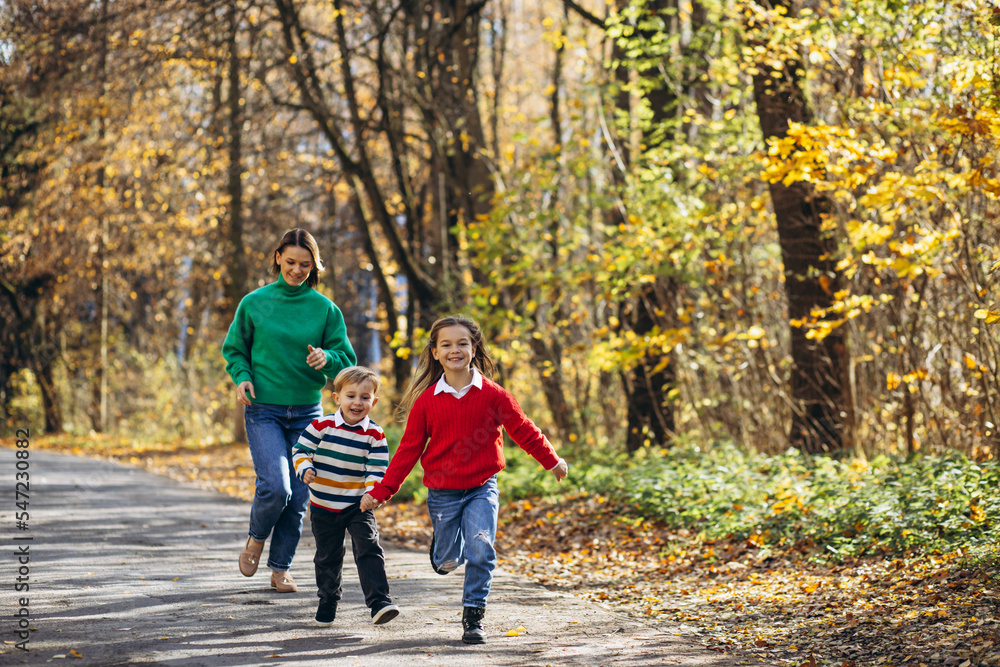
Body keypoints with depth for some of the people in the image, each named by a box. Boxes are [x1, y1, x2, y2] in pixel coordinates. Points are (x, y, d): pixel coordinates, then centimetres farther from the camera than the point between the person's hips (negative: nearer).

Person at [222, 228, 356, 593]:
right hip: (264, 410, -2)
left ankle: (281, 569, 18)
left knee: (298, 497, 3)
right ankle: (256, 538, 12)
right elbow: (234, 349, 11)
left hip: (306, 413, 2)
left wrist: (326, 358, -18)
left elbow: (347, 360, 3)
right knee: (275, 487, -18)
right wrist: (242, 377, -8)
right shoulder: (254, 303, 1)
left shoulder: (325, 309, 2)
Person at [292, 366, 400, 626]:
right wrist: (305, 469, -22)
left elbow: (377, 468, -7)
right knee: (328, 557, 13)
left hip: (358, 505, -1)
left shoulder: (374, 434, -7)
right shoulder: (322, 426, -9)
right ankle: (327, 602, 32)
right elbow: (300, 450, -2)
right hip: (323, 506, 1)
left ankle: (379, 602, -16)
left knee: (369, 550, -15)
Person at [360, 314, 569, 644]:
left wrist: (552, 460, 11)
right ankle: (443, 543, 46)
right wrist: (381, 491, 0)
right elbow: (408, 449, 2)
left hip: (482, 488, -1)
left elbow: (522, 429, 7)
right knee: (446, 563, 8)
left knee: (480, 552, -17)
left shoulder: (492, 394, -4)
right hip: (442, 493, 1)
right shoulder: (426, 401, -3)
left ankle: (473, 616, -3)